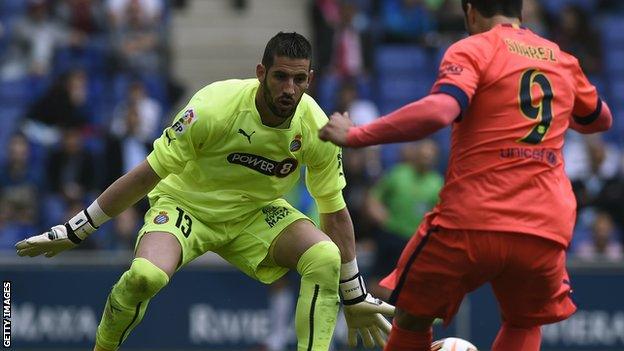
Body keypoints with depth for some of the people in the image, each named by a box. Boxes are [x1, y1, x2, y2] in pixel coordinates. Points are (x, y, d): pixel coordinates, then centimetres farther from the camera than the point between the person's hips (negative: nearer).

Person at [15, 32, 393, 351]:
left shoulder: (316, 129, -18)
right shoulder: (211, 108, -28)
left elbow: (336, 213, -4)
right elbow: (146, 176, -19)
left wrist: (356, 299, 1)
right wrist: (71, 233, -15)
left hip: (256, 214, 3)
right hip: (185, 204, -3)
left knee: (326, 258, -25)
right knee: (145, 276, -33)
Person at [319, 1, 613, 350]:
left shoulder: (472, 50, 0)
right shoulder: (563, 60, 17)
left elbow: (438, 111, -19)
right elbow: (601, 119, 35)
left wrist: (355, 135, -12)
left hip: (470, 226, -4)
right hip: (546, 232, 4)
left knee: (412, 318, 17)